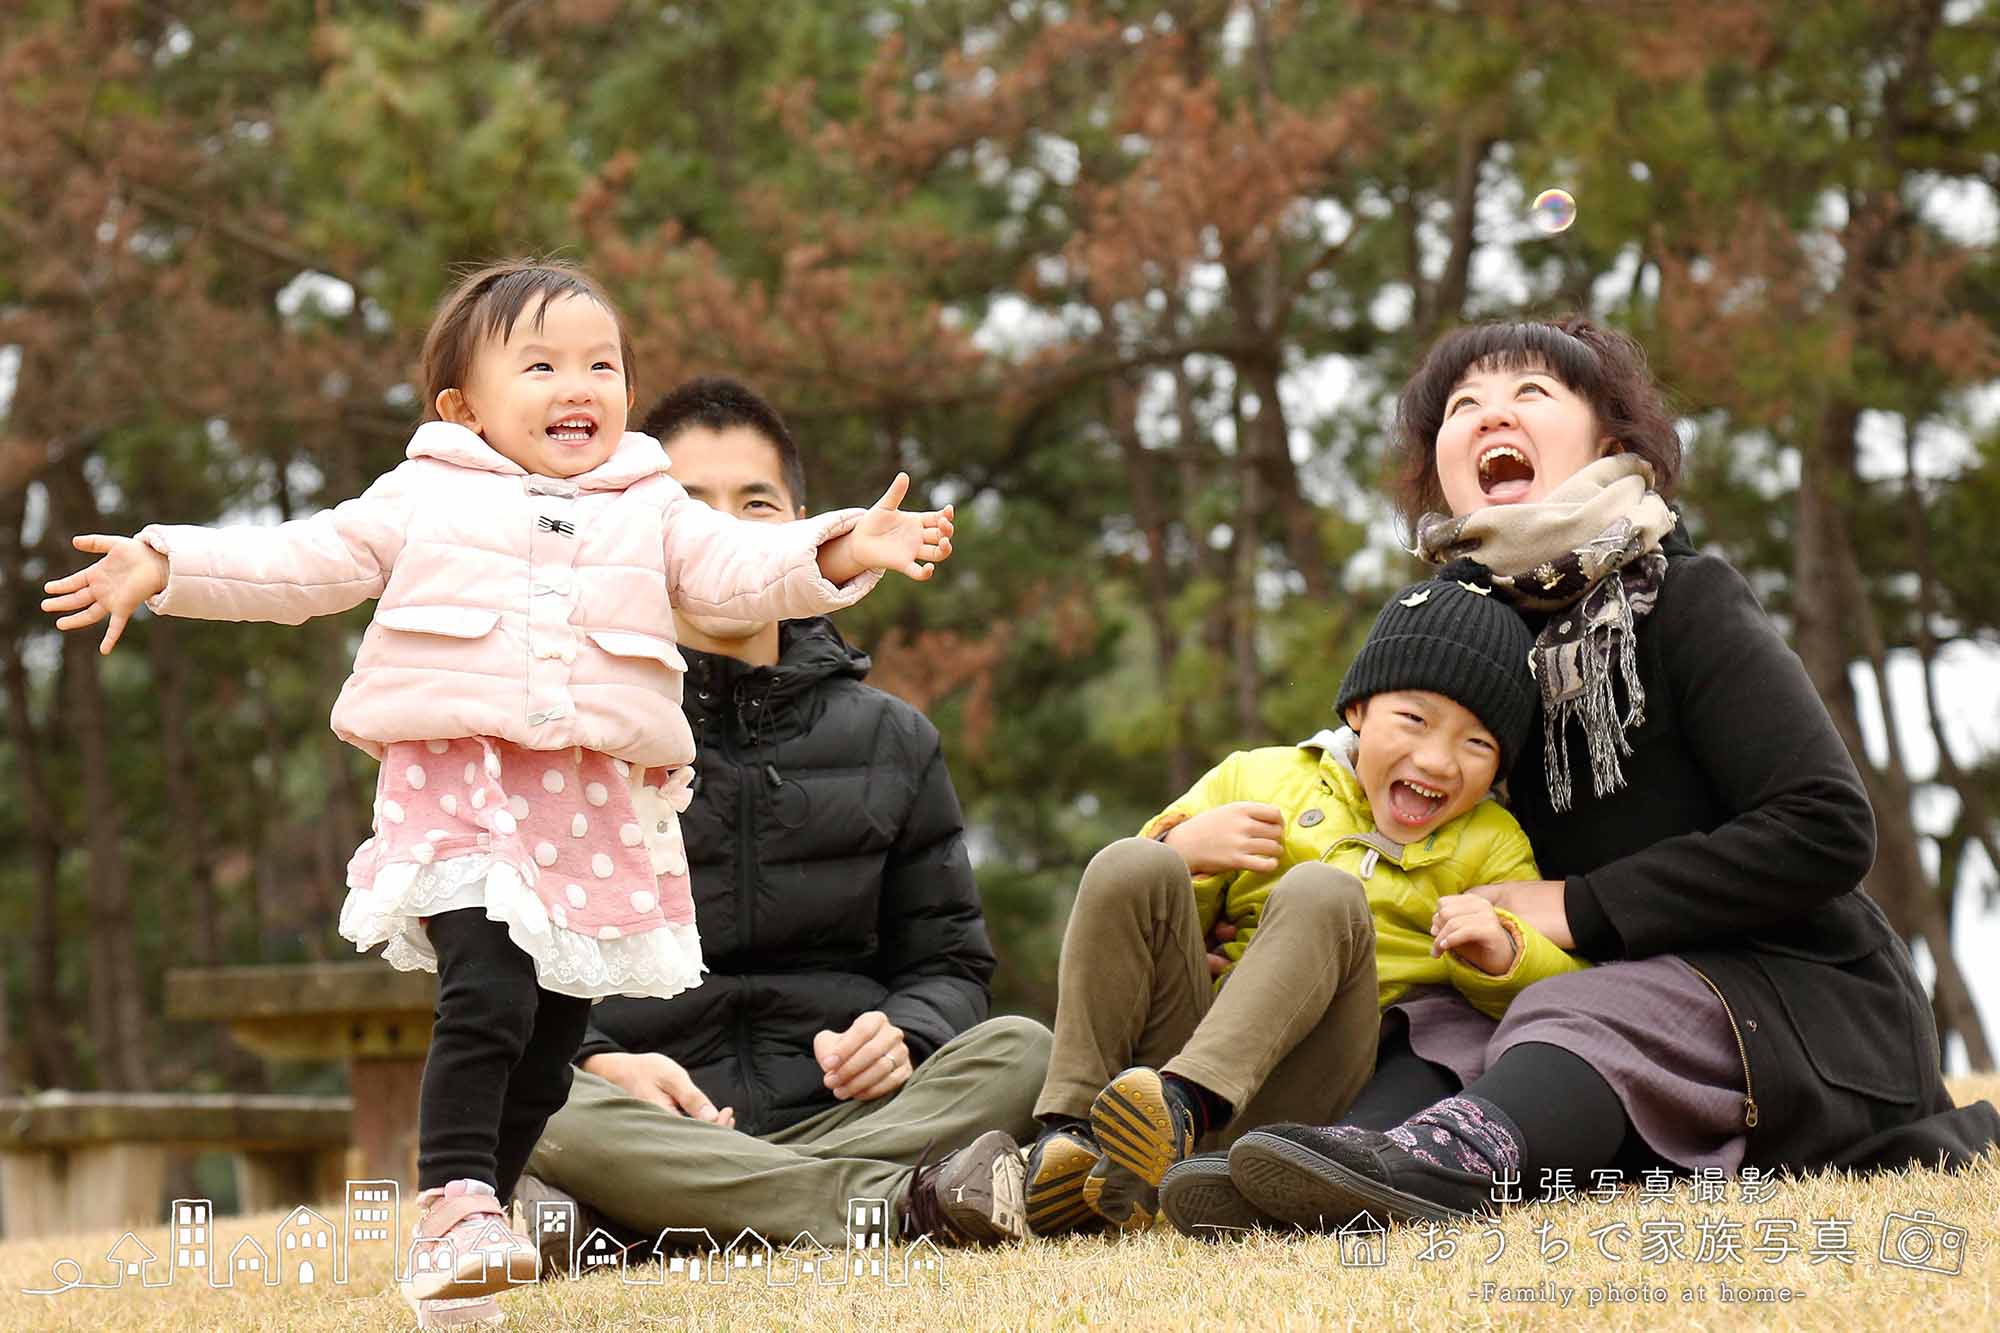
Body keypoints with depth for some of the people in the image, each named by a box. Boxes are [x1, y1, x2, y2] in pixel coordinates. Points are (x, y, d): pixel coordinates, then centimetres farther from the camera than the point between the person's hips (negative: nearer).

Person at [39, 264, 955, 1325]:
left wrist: (843, 552, -13)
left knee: (553, 1036, 6)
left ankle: (471, 1222, 18)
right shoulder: (421, 500, 10)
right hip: (456, 788, -3)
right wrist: (163, 568, 1)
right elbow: (298, 564, 10)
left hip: (598, 807, 3)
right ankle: (453, 1199, -20)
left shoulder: (653, 512, 15)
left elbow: (740, 568, 4)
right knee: (487, 992, -22)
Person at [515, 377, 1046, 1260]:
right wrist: (597, 1064, -18)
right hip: (649, 1132, -2)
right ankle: (901, 1203, -38)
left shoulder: (890, 742, 18)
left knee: (1021, 1051, -25)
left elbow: (949, 961, 18)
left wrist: (903, 1035, -7)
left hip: (838, 1115, 3)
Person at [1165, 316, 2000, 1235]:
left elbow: (1826, 829, -16)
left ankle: (1452, 1157, -68)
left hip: (1809, 1000, -6)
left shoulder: (1684, 600, -7)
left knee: (1583, 1015, -35)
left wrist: (1583, 908, -16)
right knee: (1436, 1029, -21)